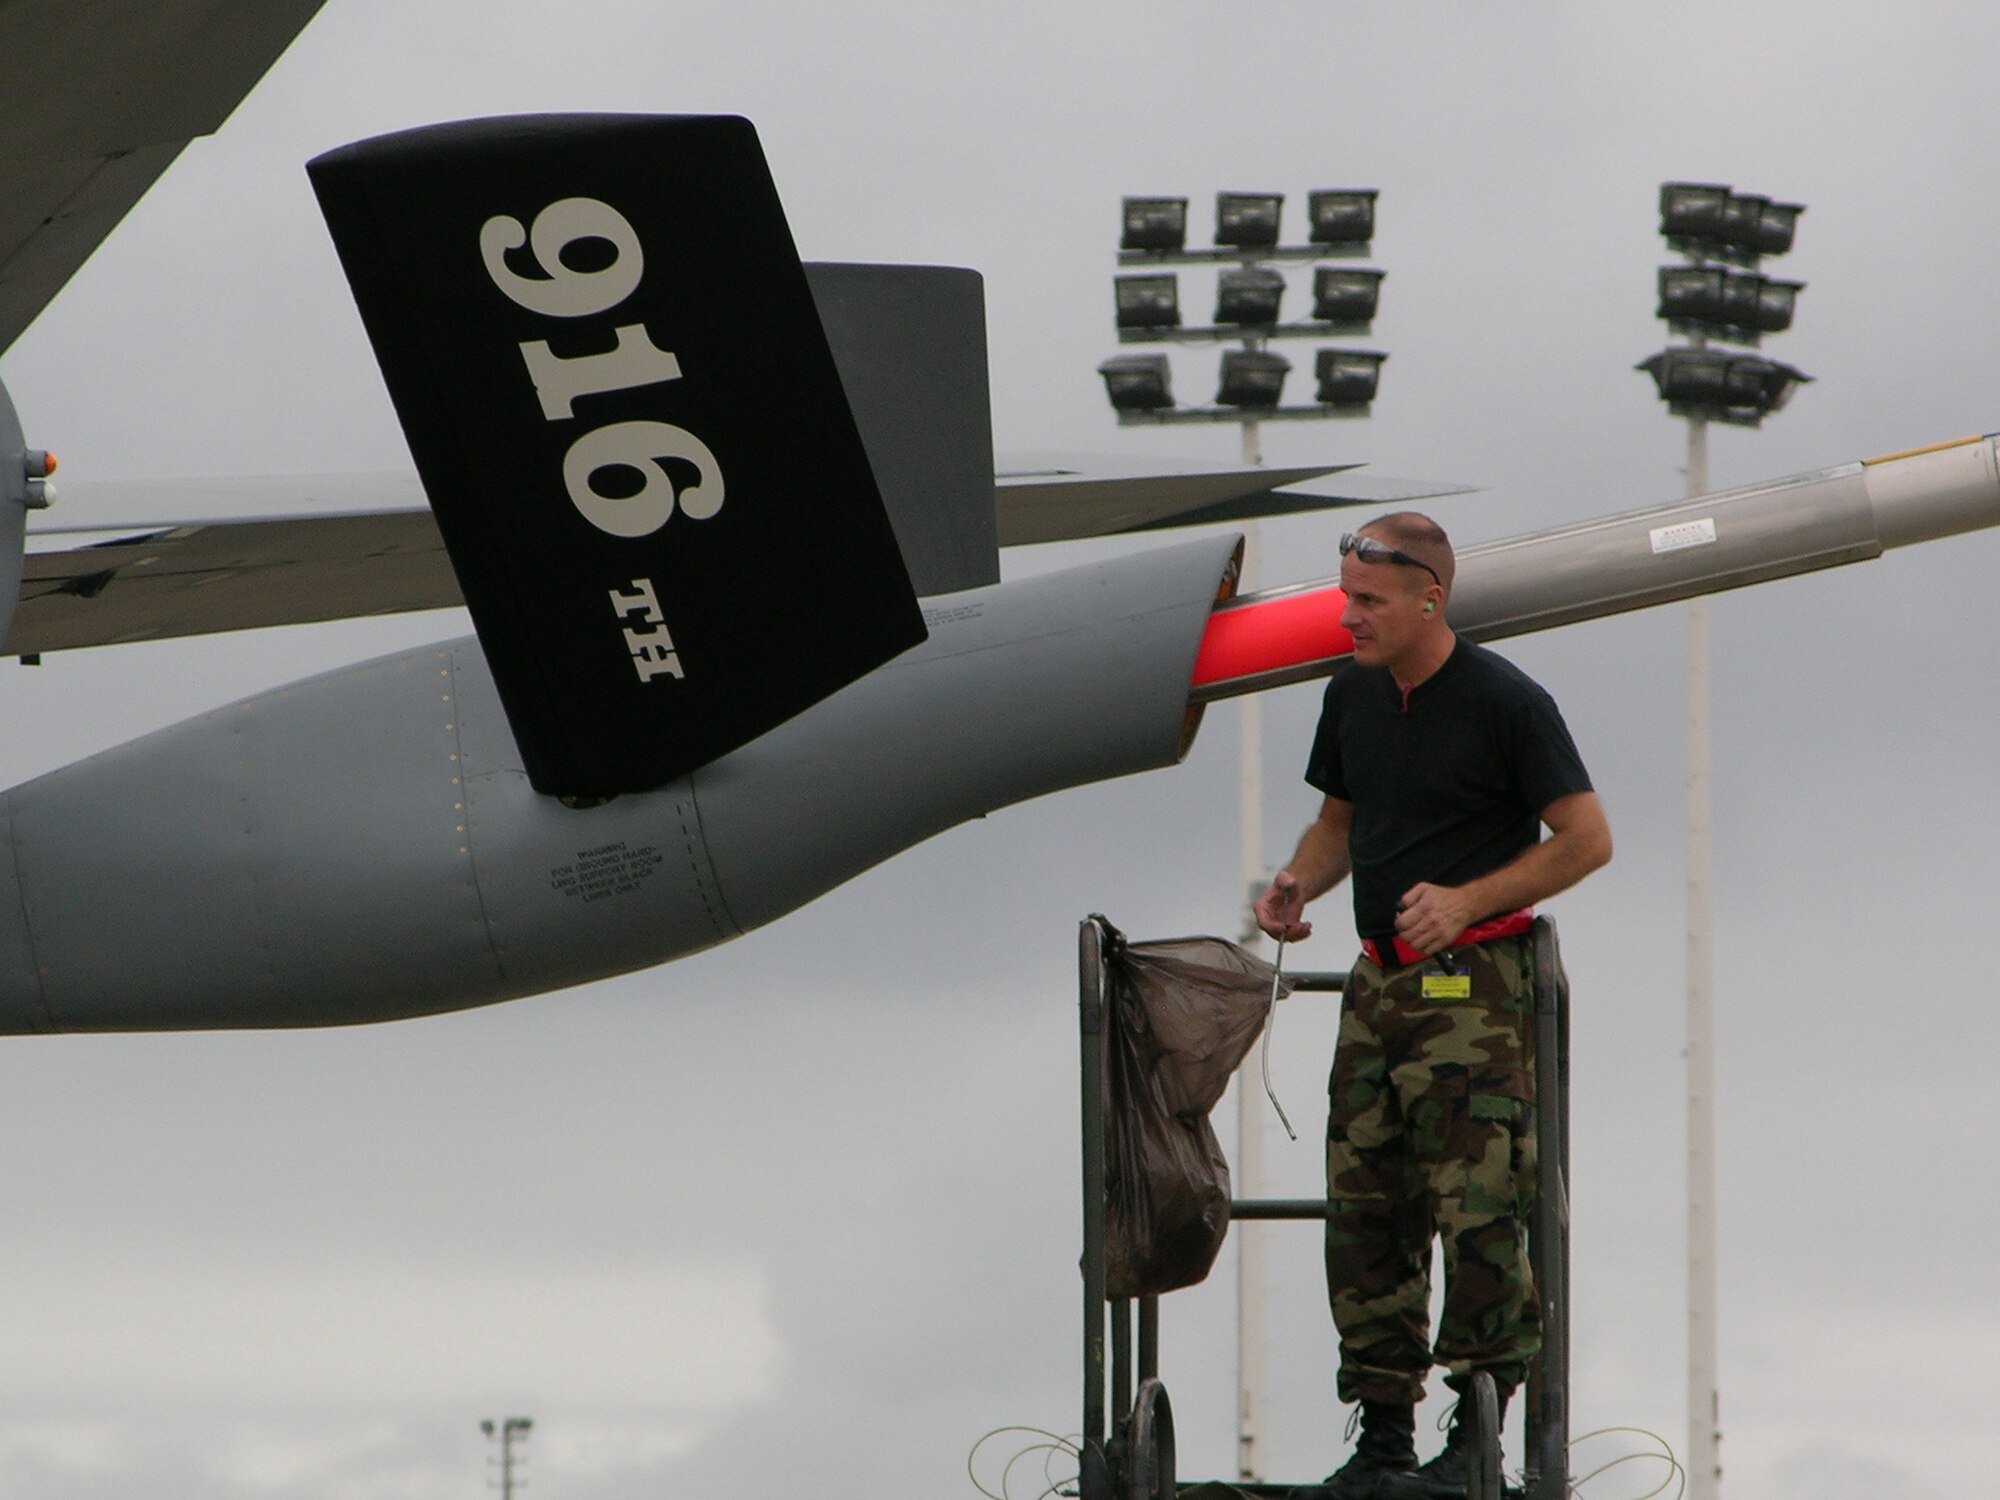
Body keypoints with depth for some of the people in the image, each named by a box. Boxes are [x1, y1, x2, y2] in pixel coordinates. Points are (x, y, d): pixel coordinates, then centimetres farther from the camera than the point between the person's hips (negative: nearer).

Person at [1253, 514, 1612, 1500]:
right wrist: (1299, 882, 2)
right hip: (1379, 981, 7)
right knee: (1364, 1213, 5)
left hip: (1474, 985, -7)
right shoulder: (1353, 696, 10)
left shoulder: (1507, 704, -9)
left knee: (1475, 1210, -10)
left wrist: (1465, 900, -15)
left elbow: (1585, 839, -7)